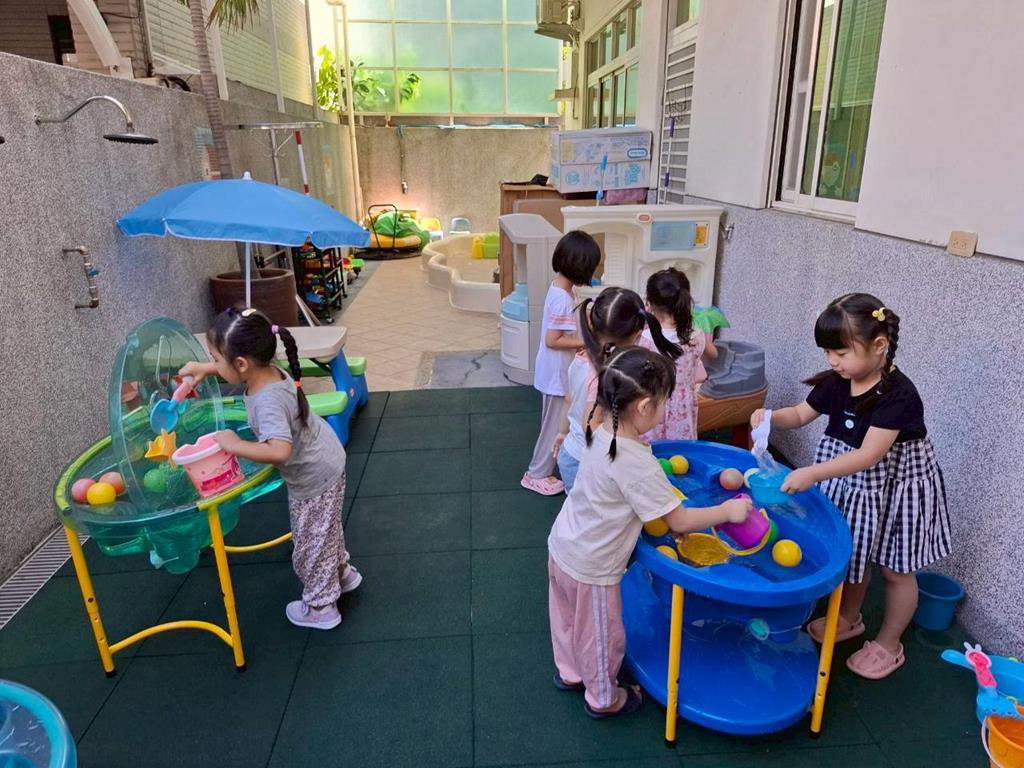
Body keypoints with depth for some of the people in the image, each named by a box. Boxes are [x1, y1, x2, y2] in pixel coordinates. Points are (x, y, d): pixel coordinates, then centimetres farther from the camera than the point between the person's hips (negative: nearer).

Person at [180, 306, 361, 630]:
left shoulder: (267, 401, -36)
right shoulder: (268, 371, -10)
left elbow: (279, 450, -49)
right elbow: (241, 370, 15)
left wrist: (234, 445, -37)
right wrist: (205, 368, 5)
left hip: (314, 479, -9)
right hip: (321, 464, 9)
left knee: (310, 543, 12)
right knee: (322, 531, 30)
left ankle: (320, 607, 32)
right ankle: (340, 573, 51)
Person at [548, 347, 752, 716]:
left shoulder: (602, 434, -7)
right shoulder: (638, 464, -32)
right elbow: (680, 521, -24)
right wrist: (727, 511, -11)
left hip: (562, 547, 8)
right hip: (592, 569, -8)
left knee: (569, 619, 30)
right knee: (602, 636, 18)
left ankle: (569, 672, 54)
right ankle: (603, 698, 42)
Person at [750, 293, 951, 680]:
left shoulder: (899, 394, -29)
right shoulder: (836, 382, -10)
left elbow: (870, 455, -35)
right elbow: (801, 414, 3)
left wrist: (812, 473, -44)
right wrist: (769, 416, -19)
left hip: (894, 491, -6)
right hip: (851, 483, 6)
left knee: (895, 568, 13)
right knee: (853, 554, 22)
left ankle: (888, 644, 33)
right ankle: (849, 618, 45)